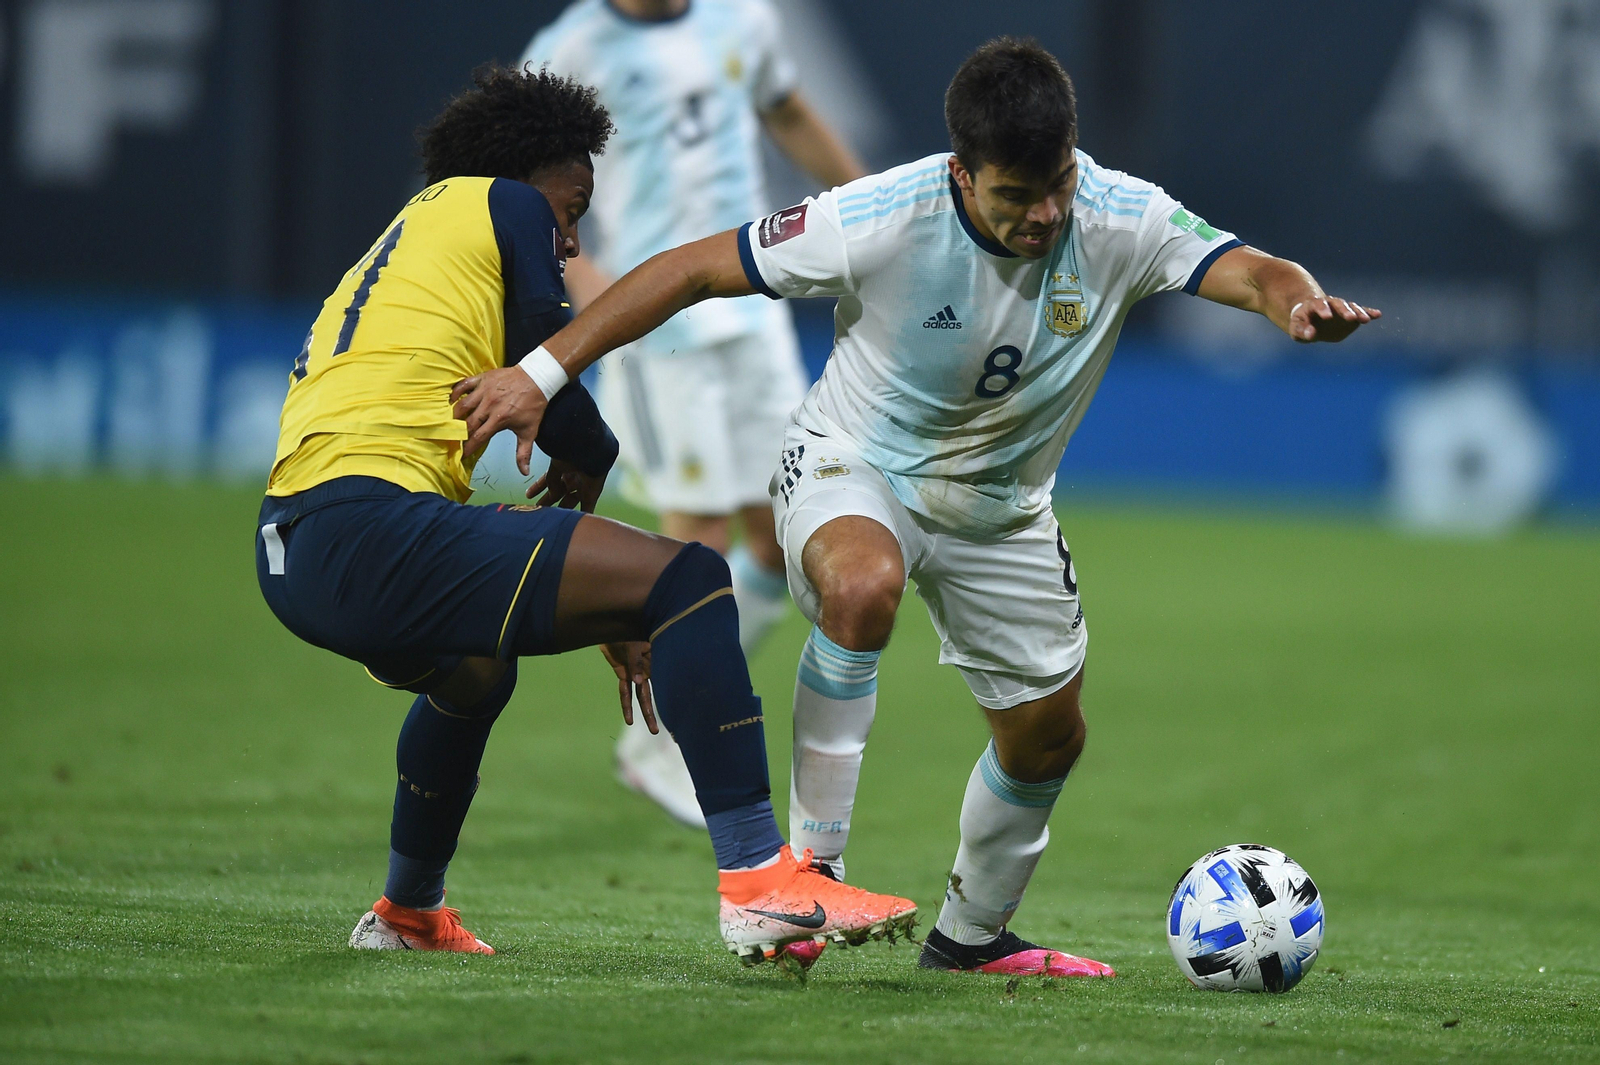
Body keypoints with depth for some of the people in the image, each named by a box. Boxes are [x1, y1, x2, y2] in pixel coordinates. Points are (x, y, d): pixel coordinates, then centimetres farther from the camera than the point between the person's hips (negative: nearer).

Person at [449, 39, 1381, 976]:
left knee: (1049, 733, 11)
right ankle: (812, 864, -29)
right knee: (863, 585, -38)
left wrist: (1302, 301, -57)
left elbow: (1250, 273, -32)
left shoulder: (1121, 221, -21)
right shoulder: (881, 220, -29)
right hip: (852, 474, -5)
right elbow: (690, 271, -23)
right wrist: (541, 374, -27)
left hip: (1001, 510, 5)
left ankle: (972, 935, 38)